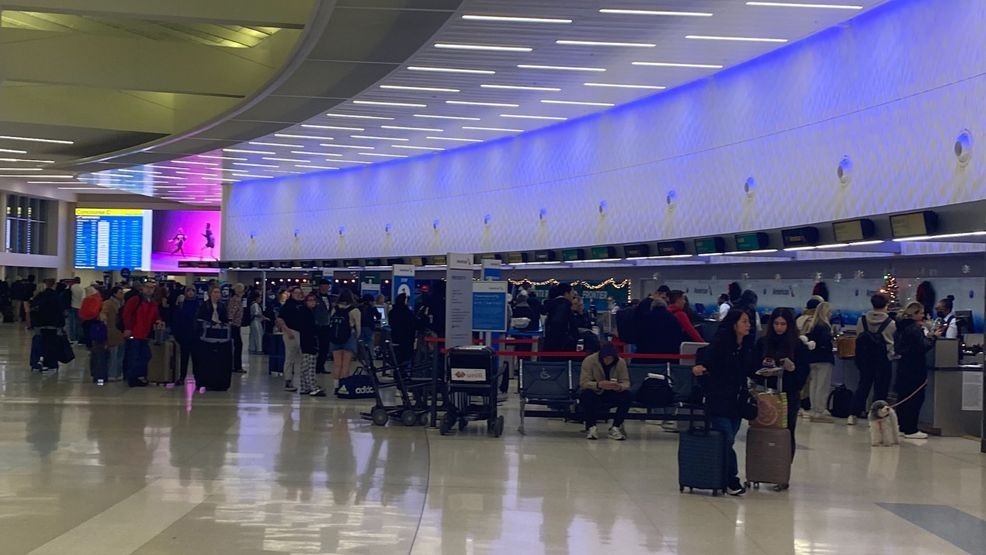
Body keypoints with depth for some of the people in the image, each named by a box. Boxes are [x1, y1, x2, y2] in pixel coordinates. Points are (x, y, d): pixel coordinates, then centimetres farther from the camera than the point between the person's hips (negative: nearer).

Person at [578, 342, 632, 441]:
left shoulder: (621, 362, -8)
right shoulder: (589, 361, -16)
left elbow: (626, 382, -10)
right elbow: (583, 382, -23)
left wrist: (620, 387, -36)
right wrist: (599, 385, -43)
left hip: (612, 396, 3)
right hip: (594, 394, -3)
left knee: (628, 396, -25)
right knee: (587, 395, -36)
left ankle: (615, 428, -12)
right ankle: (591, 427, -16)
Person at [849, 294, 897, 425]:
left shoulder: (862, 320, -2)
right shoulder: (891, 323, -9)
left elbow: (857, 339, 3)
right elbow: (896, 341, 0)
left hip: (865, 357, 3)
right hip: (884, 359, -3)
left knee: (863, 385, 12)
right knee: (880, 388, 4)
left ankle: (853, 414, 7)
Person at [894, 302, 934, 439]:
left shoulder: (902, 327, 11)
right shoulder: (915, 329, -17)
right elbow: (923, 347, -22)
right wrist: (932, 337, -8)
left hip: (903, 366, 9)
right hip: (915, 368, -9)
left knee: (903, 396, 15)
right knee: (916, 398, -4)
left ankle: (901, 425, 22)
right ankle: (911, 430, -4)